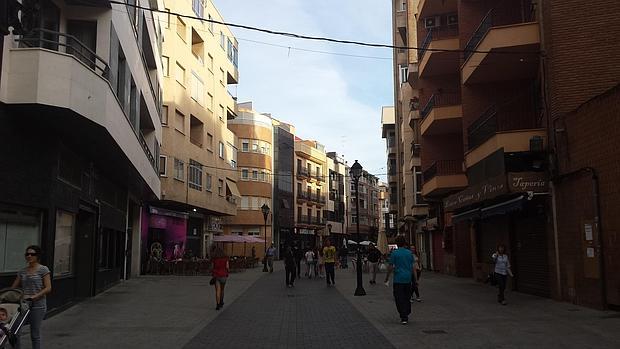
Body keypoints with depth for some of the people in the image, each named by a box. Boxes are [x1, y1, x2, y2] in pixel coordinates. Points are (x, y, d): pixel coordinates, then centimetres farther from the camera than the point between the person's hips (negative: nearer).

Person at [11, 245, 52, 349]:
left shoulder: (43, 270, -3)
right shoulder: (22, 271, 11)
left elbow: (48, 288, -9)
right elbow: (13, 288, 14)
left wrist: (34, 296, -19)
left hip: (38, 306, -5)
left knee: (35, 334, 0)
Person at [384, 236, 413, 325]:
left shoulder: (394, 253, -7)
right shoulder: (409, 253, 4)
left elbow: (390, 267, -7)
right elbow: (412, 267, 9)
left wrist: (387, 277, 4)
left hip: (398, 279, -4)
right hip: (408, 279, 4)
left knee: (399, 299, 0)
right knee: (407, 297, 15)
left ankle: (404, 318, -5)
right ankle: (406, 315, 20)